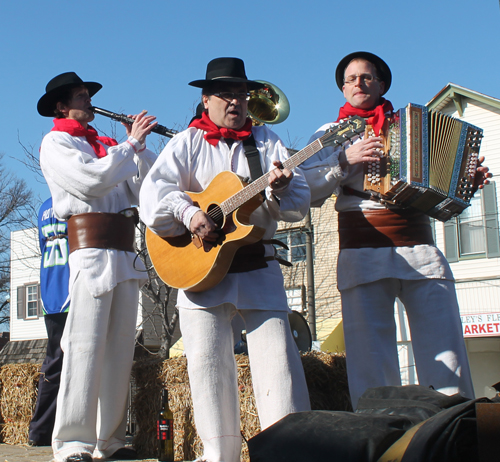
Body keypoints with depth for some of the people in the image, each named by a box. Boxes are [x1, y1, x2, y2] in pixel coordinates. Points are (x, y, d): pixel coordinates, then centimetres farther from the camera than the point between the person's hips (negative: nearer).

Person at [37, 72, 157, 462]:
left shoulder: (105, 146, 23)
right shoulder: (55, 142, 5)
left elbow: (146, 186, 16)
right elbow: (91, 180, -13)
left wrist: (140, 145, 8)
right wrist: (130, 144, -7)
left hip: (125, 256, 7)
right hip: (91, 250, -7)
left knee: (120, 350, 5)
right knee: (86, 347, -11)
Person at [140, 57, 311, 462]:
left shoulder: (268, 142, 13)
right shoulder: (188, 142, 8)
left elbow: (302, 201, 5)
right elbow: (154, 189, -5)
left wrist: (281, 190, -18)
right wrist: (189, 213, -21)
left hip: (258, 269, 1)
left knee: (278, 358, -5)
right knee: (208, 361, -1)